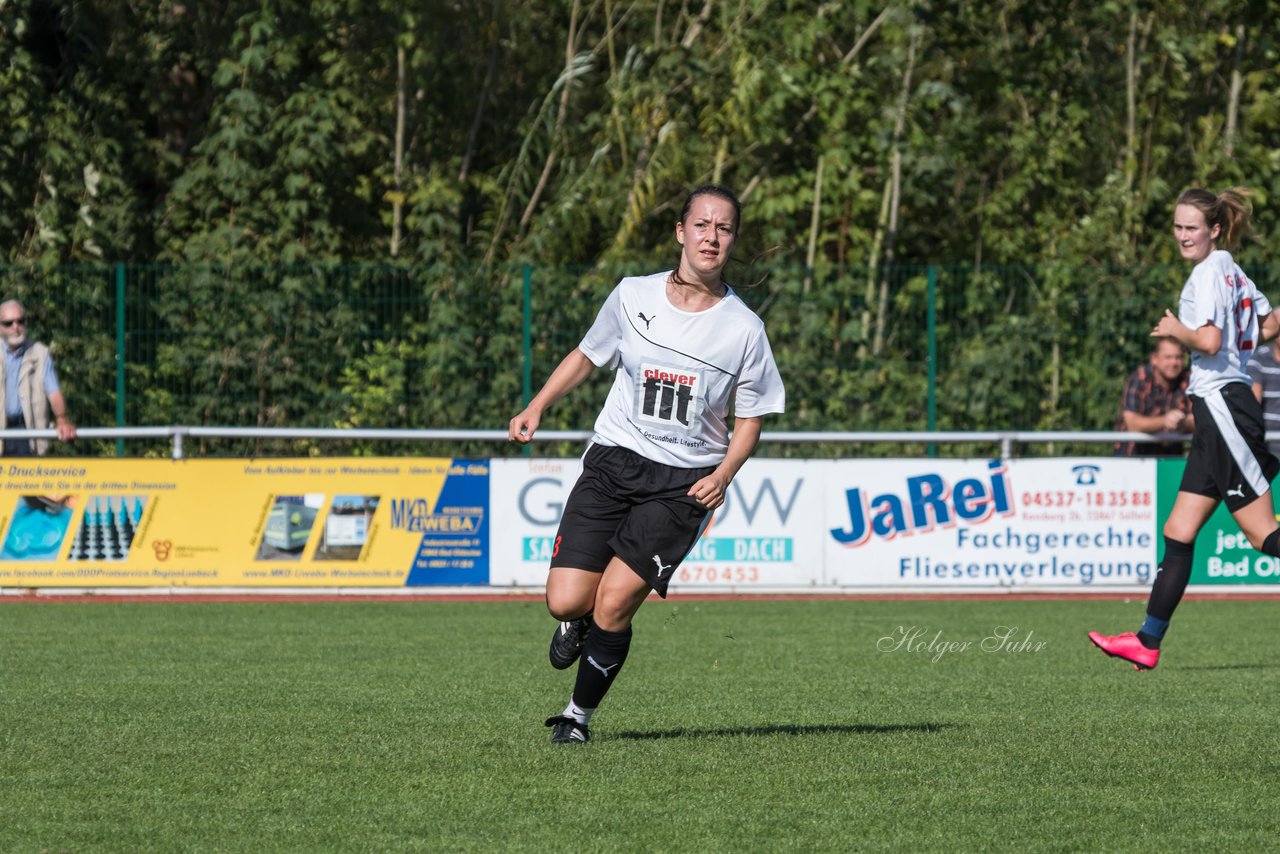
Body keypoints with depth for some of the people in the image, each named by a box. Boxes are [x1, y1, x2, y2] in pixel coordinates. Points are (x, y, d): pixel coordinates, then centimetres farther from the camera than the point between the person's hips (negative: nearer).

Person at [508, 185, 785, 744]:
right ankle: (577, 624, 29)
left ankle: (579, 715, 6)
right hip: (612, 463, 2)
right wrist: (536, 408, 6)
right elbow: (588, 356, 18)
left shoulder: (743, 328, -3)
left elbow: (750, 418, 6)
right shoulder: (633, 296, 2)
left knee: (614, 603, -15)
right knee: (567, 601, -10)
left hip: (685, 482, -2)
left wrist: (722, 476, -11)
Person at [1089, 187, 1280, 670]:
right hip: (1217, 412, 10)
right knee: (1179, 533, 7)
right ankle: (1148, 642, 7)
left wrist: (1177, 330, -6)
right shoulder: (1233, 273, 15)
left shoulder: (1209, 273, -12)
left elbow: (1209, 342, -21)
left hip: (1222, 406, -10)